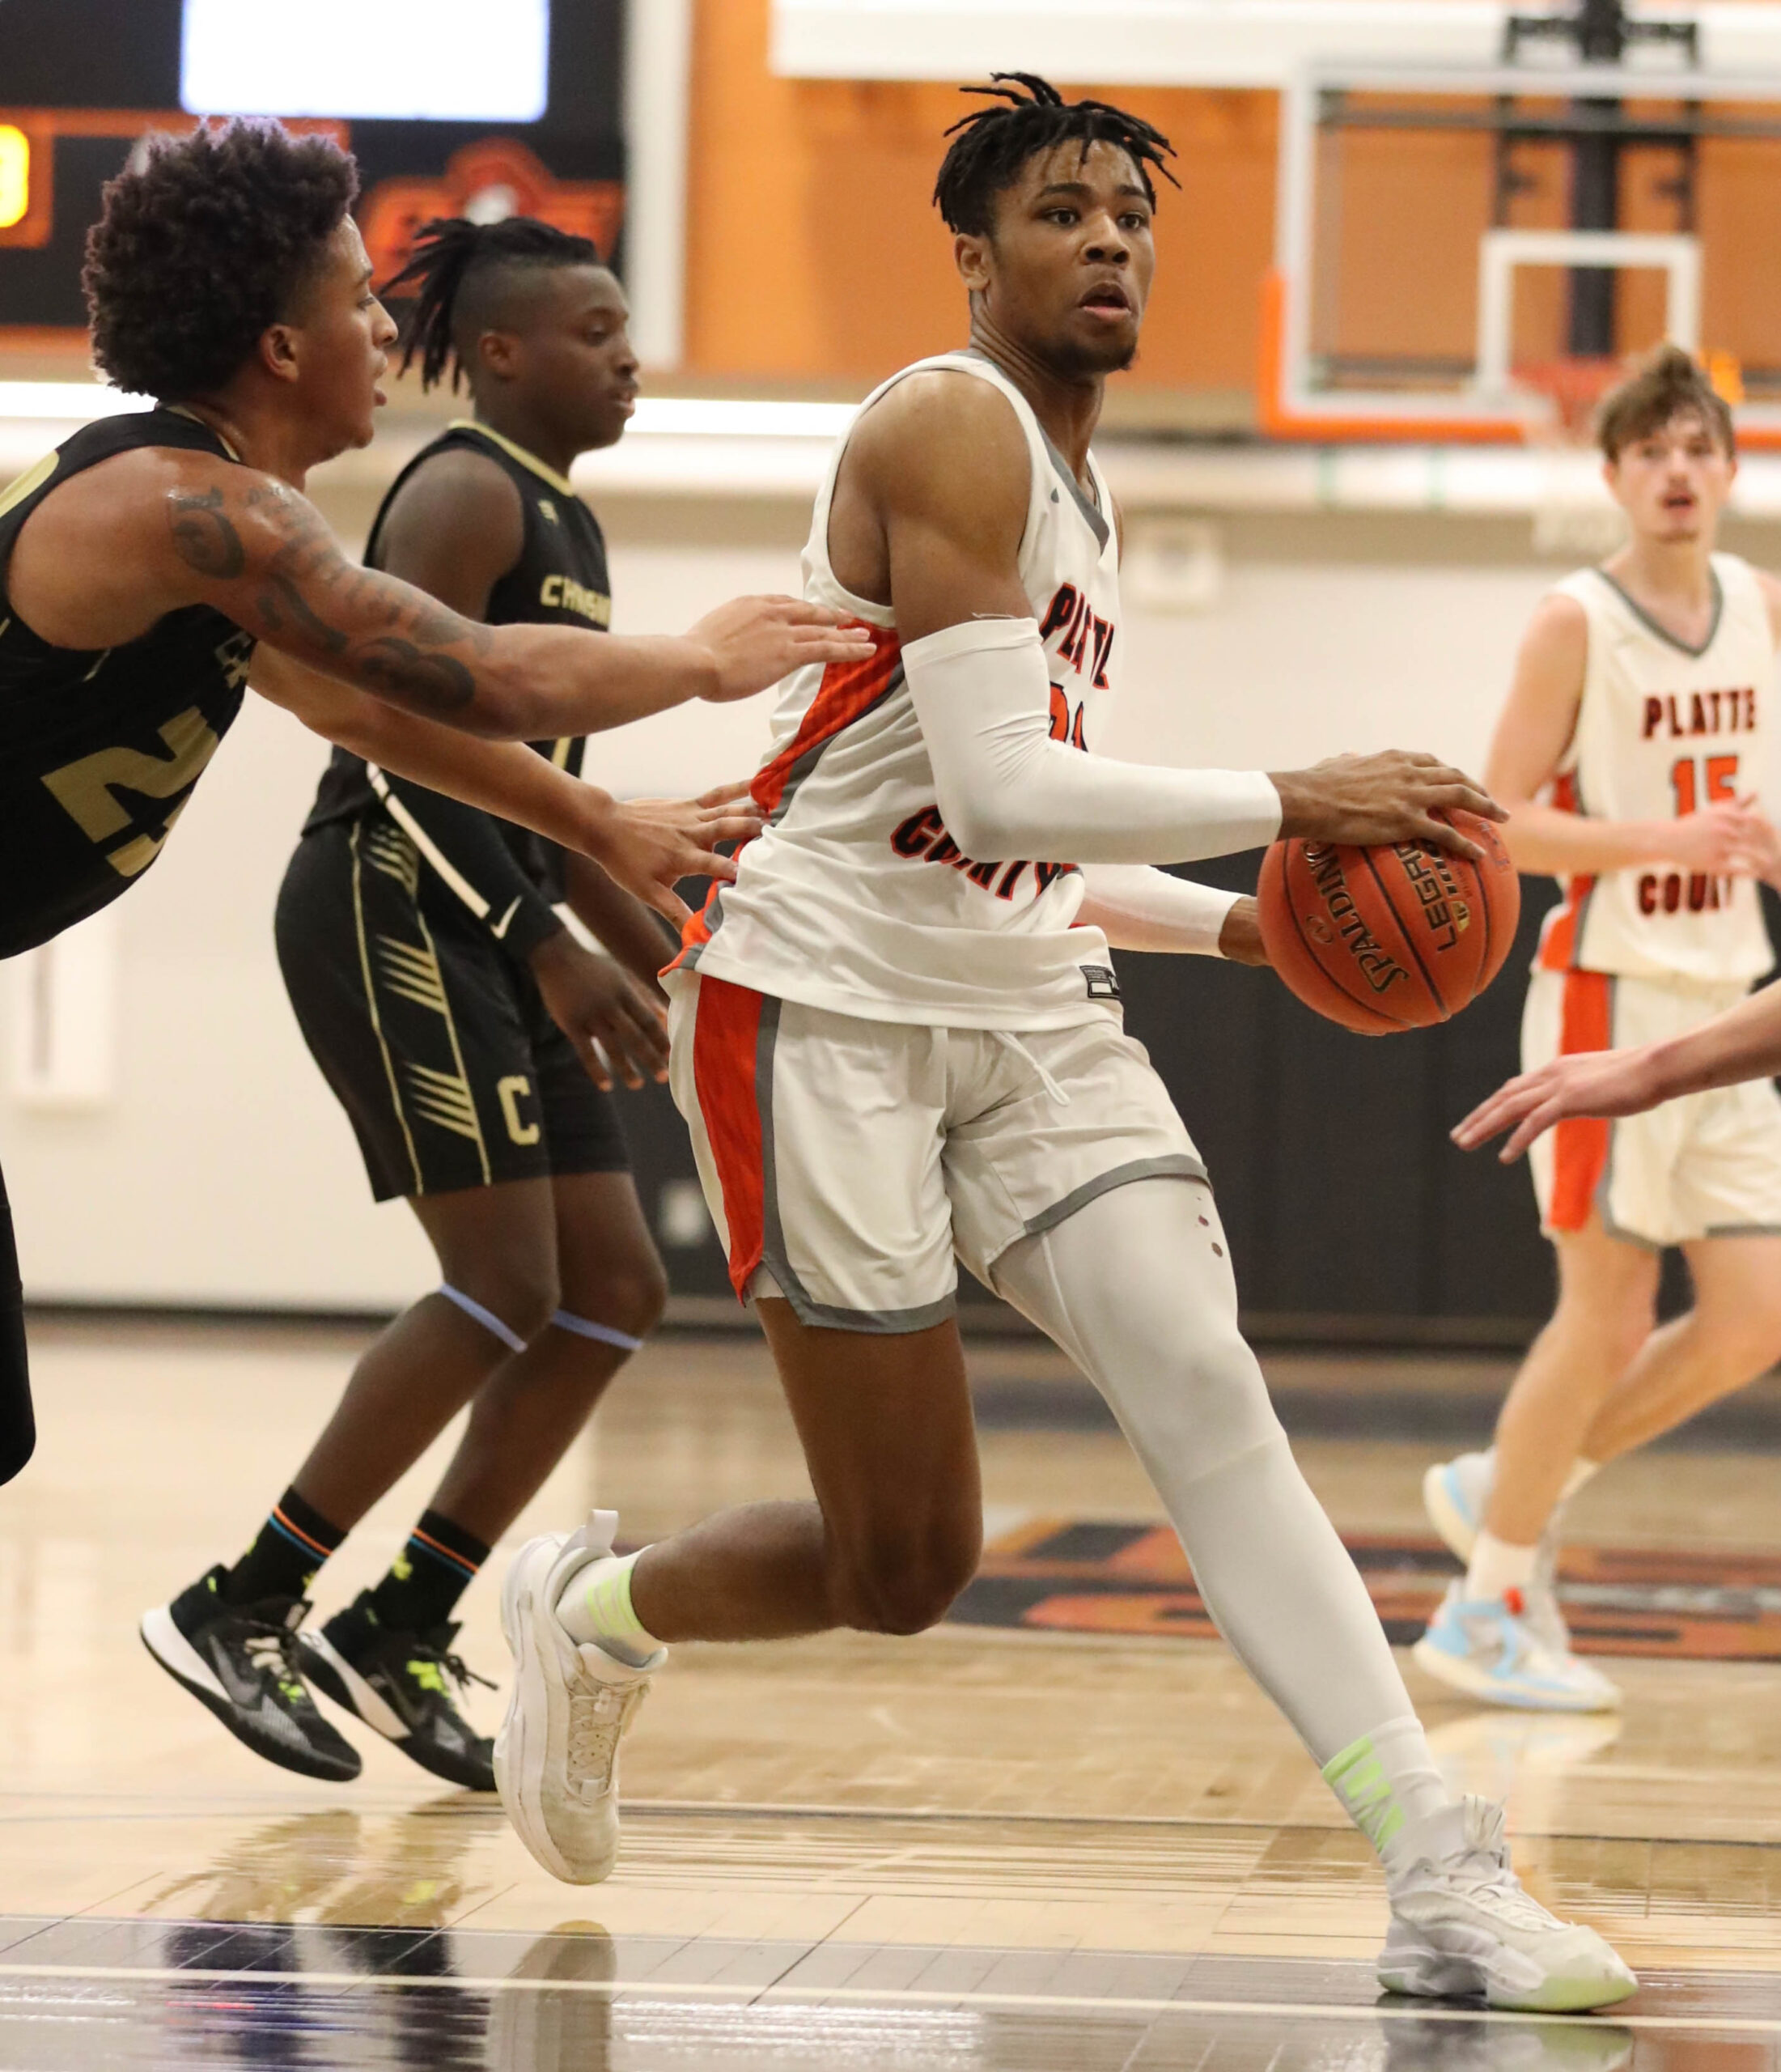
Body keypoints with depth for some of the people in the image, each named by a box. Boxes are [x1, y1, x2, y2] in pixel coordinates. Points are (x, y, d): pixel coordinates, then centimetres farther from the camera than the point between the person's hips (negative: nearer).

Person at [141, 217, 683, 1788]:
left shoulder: (563, 524, 20)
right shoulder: (465, 495, -10)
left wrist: (651, 946, 25)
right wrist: (552, 946, -25)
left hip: (489, 937, 10)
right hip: (392, 909, -10)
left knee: (615, 1290, 5)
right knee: (507, 1287, -16)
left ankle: (397, 1635, 8)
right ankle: (237, 1610, -10)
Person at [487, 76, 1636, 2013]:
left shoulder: (1072, 489, 17)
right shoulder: (950, 426, -12)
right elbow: (995, 792, -23)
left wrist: (1237, 919, 12)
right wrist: (1289, 802, -22)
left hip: (1027, 1017, 8)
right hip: (827, 1003, -8)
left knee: (1208, 1391, -13)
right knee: (905, 1564, -4)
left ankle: (1441, 1883, -21)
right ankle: (590, 1611, 27)